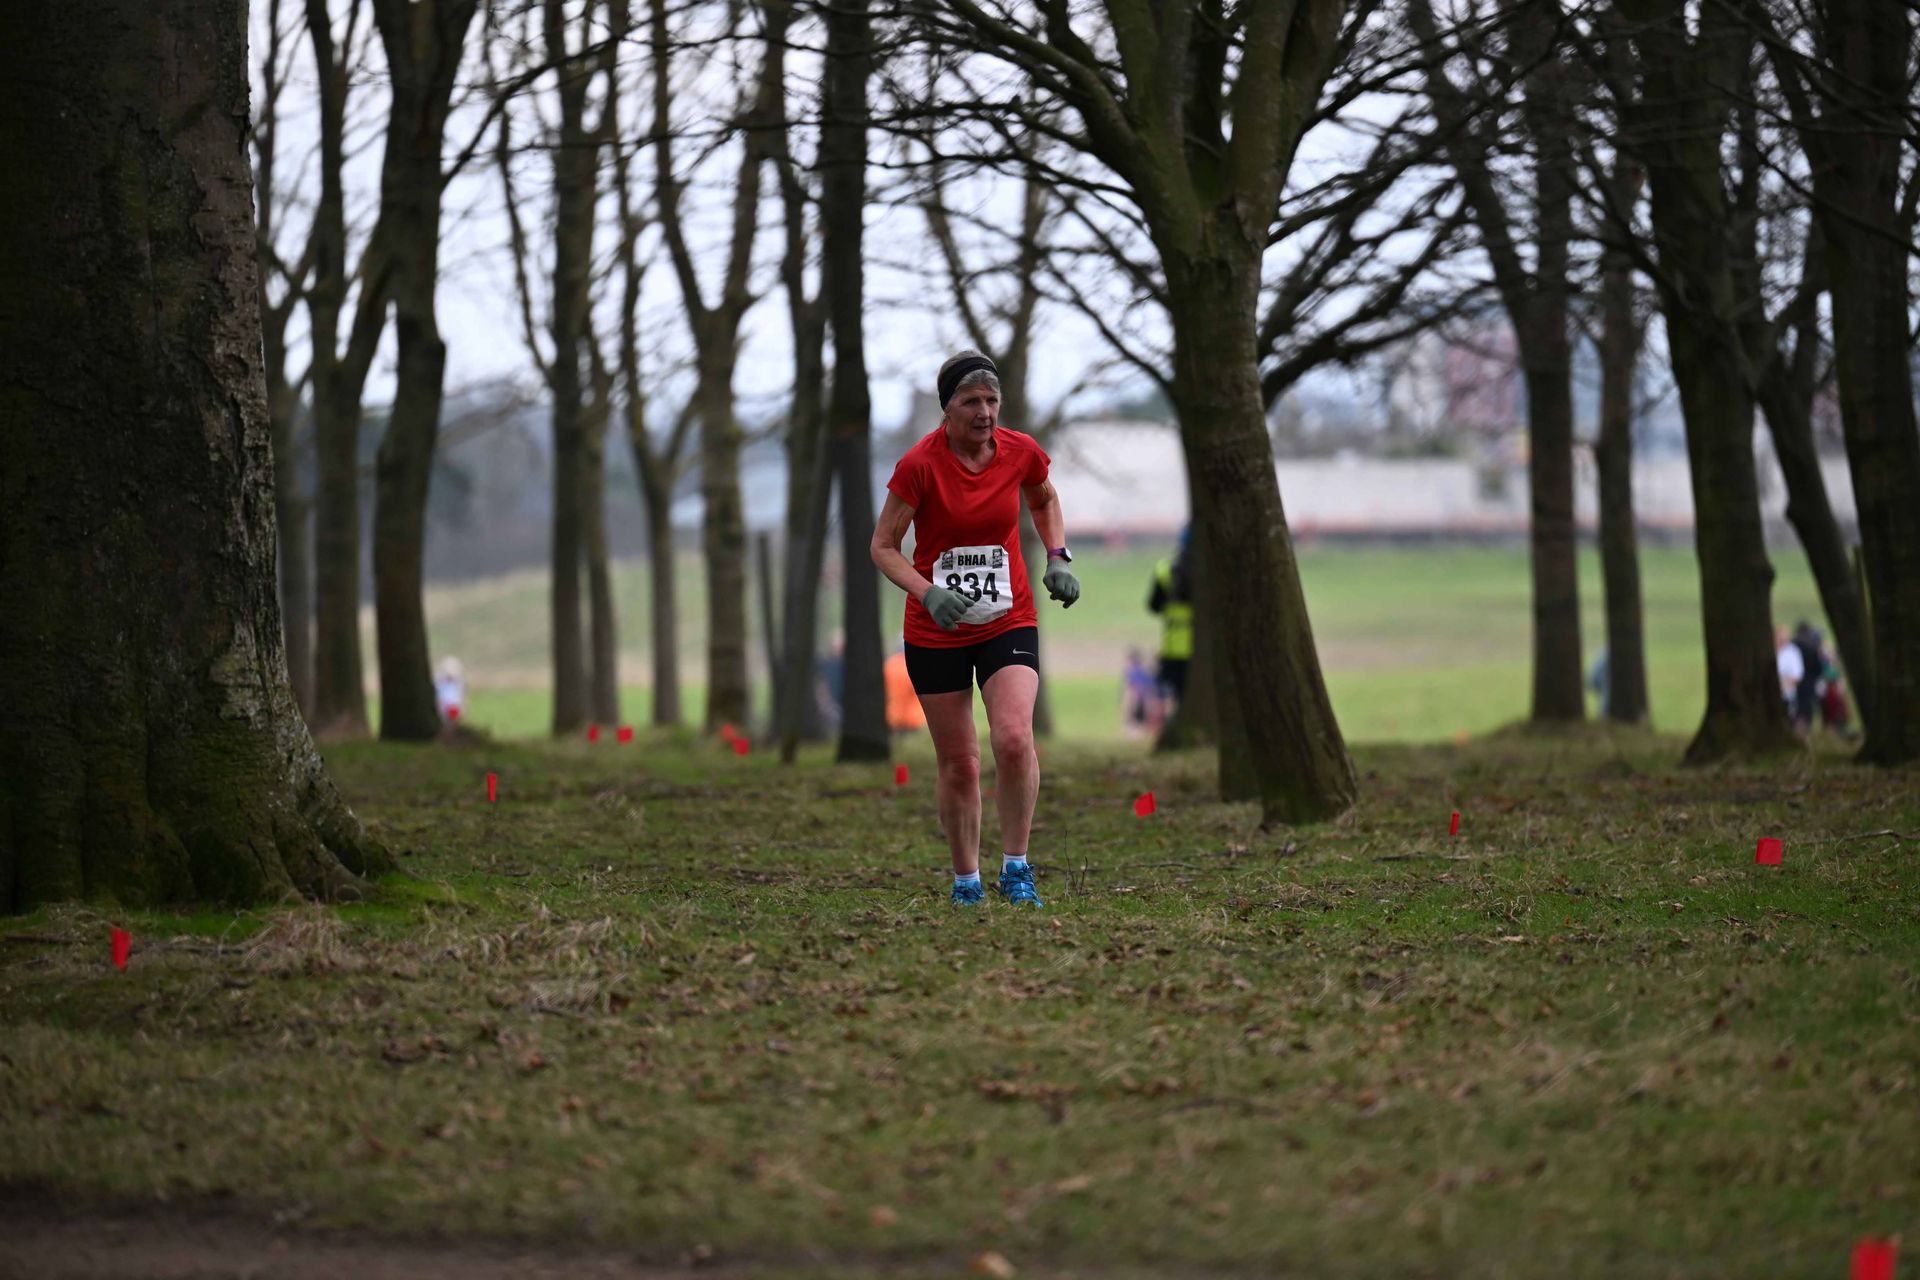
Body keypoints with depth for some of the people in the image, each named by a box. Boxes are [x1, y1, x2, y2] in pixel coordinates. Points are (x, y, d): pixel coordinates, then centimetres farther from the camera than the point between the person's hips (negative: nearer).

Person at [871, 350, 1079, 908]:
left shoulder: (1021, 453, -4)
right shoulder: (920, 464, -14)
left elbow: (1045, 502, 19)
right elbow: (883, 546, -8)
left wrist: (1057, 557, 3)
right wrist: (928, 593, -23)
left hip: (1008, 624, 1)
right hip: (935, 633, -1)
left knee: (1014, 740, -21)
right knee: (958, 765, 3)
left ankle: (1016, 867, -6)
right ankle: (966, 881, 21)